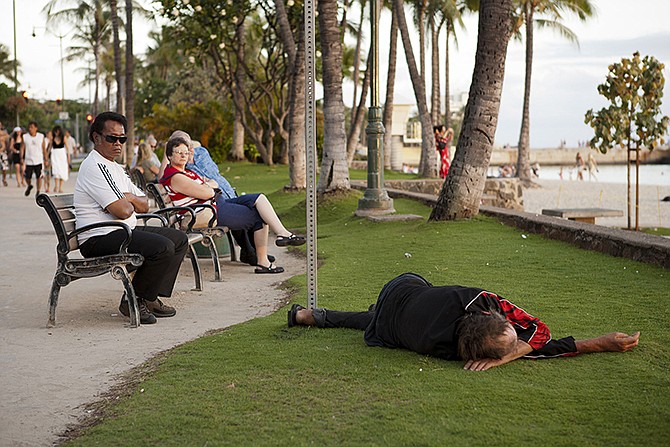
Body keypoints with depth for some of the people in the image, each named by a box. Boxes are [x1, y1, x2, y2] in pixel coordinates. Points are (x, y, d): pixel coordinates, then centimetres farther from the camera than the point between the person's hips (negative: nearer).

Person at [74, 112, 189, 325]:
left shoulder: (115, 168, 20)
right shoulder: (95, 166, -14)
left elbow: (144, 205, 19)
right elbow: (122, 211, -21)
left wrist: (130, 199, -4)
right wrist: (129, 203, 3)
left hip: (125, 231, 11)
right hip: (99, 240, -11)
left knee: (179, 239, 10)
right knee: (163, 247, -27)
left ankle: (151, 297, 7)